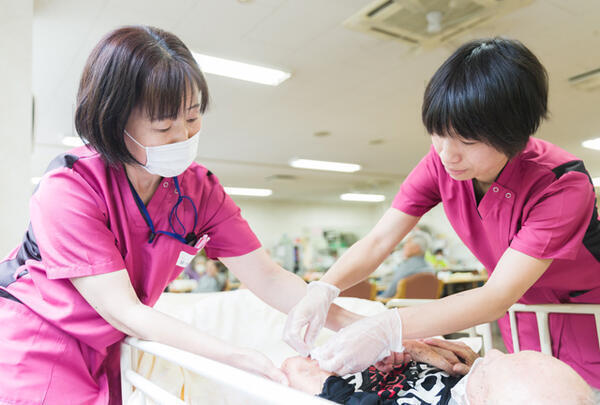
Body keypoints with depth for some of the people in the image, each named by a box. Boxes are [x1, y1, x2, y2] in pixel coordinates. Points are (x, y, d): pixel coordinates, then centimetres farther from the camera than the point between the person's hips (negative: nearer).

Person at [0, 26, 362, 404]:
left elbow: (269, 278, -12)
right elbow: (125, 312, -29)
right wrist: (244, 359, -36)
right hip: (37, 353, -4)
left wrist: (355, 326, -25)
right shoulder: (67, 188, -27)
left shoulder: (199, 188, -12)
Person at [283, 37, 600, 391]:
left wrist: (389, 328, -50)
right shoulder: (440, 164, -18)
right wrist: (324, 289, -39)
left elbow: (498, 296, -39)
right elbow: (378, 241, -20)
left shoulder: (562, 185, -32)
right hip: (521, 313, 3)